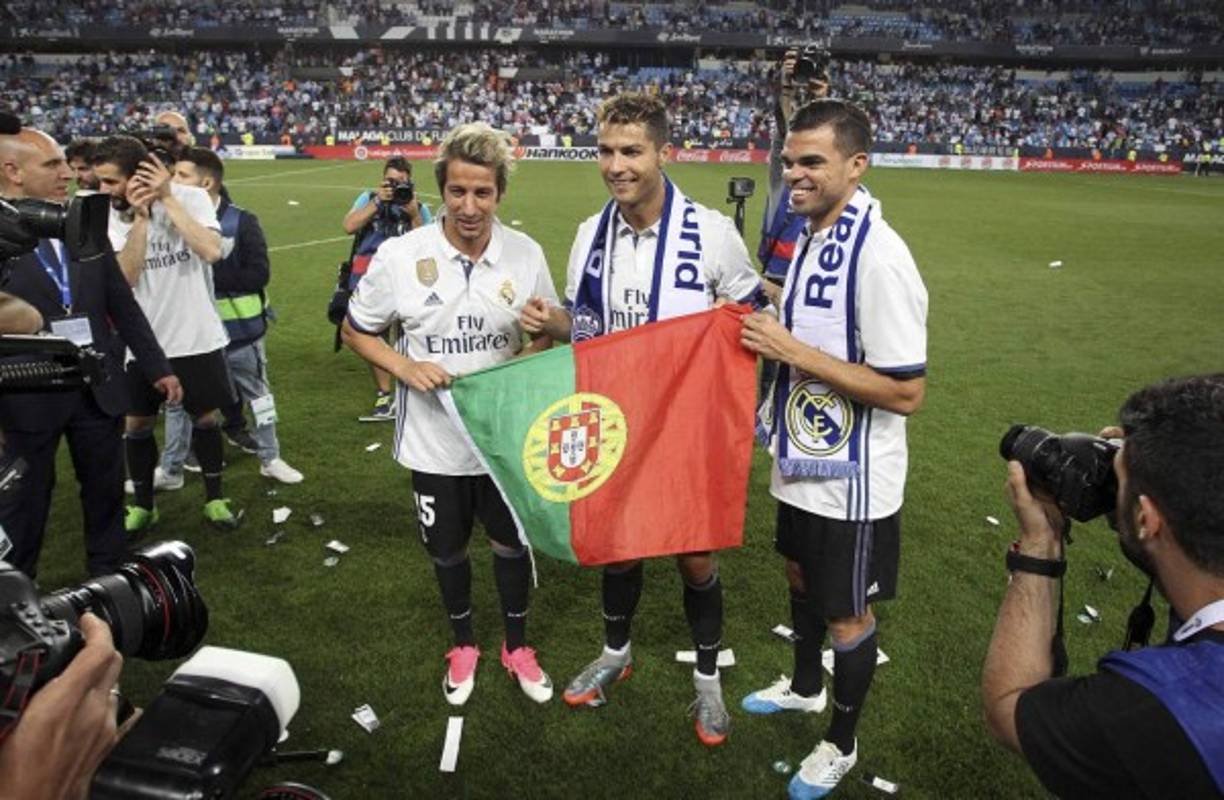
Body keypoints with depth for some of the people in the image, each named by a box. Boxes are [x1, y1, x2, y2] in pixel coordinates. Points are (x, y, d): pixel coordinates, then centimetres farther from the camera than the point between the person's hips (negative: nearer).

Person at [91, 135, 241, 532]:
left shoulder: (191, 198, -12)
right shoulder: (111, 214, -5)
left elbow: (211, 251, -28)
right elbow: (126, 277, -16)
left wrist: (168, 198, -24)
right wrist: (140, 217, -22)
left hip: (196, 337, -2)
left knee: (205, 416, 11)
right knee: (137, 423, 9)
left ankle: (214, 499, 28)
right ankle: (143, 505, 28)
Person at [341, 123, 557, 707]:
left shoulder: (526, 255, -9)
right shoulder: (399, 256, -14)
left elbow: (548, 334, 4)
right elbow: (355, 330, 0)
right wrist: (406, 368, -17)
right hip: (433, 438, 0)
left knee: (511, 541, 16)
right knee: (447, 548, 17)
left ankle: (516, 645, 42)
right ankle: (462, 645, 44)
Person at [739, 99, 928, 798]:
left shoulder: (879, 257, -26)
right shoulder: (811, 235, 4)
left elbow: (906, 392, -27)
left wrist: (793, 351, -26)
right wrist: (765, 335, 2)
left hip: (852, 478, -9)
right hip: (803, 460, 9)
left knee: (846, 612, 10)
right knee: (801, 574, 26)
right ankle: (805, 687, 52)